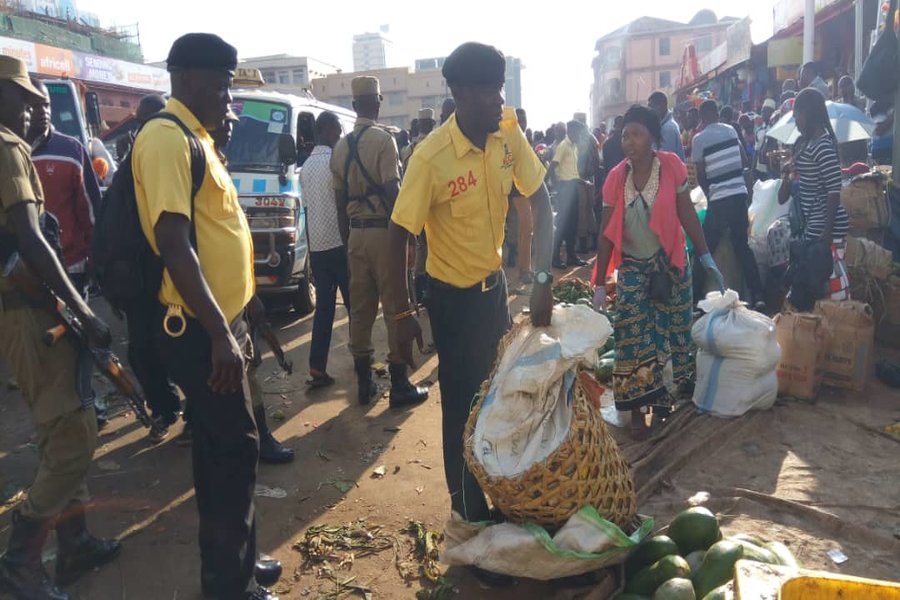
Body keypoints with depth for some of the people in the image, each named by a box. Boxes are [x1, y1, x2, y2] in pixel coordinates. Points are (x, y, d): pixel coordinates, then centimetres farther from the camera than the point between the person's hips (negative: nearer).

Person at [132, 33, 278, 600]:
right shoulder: (167, 137, -15)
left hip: (217, 320, 10)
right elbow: (173, 241, -24)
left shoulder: (197, 139, 15)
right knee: (236, 447, -2)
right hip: (200, 327, -10)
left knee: (219, 444, 17)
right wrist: (219, 332, -27)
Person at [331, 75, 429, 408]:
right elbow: (392, 190, -17)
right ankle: (399, 385, 6)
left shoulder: (341, 146, 10)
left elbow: (340, 199, 12)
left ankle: (364, 382, 19)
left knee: (360, 307, 10)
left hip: (356, 233, 6)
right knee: (395, 306, 1)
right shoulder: (383, 139, -8)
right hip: (384, 230, -6)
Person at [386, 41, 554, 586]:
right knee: (466, 409, 5)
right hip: (454, 295, -6)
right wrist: (403, 313, -16)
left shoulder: (509, 135, -9)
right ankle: (472, 520, 23)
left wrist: (543, 280, -15)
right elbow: (400, 235, -17)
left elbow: (541, 203, -5)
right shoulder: (431, 158, -24)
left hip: (495, 282, 6)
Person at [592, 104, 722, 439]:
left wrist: (706, 258, -6)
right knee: (633, 336, -1)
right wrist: (599, 284, -6)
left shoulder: (671, 166, -11)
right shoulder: (615, 178, -7)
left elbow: (687, 215, -5)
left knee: (673, 328, 10)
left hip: (670, 263, 0)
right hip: (632, 268, 0)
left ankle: (662, 394, 29)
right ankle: (638, 408, 11)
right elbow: (606, 234, -5)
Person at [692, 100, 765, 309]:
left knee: (706, 248, 5)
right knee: (742, 245, 12)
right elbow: (744, 160, 15)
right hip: (740, 193, 5)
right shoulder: (730, 130, 8)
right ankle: (757, 296, 8)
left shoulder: (699, 139, -6)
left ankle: (696, 297, 9)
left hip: (719, 199, -4)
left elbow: (700, 176, -2)